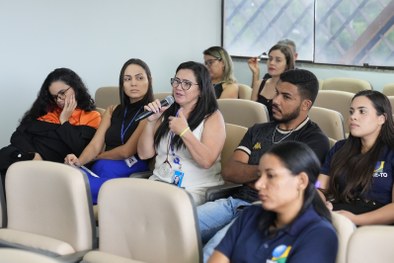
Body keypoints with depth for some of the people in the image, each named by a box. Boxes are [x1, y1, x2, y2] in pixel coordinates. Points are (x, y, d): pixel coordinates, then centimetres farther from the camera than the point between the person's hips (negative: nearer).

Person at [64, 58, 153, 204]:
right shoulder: (112, 111, 22)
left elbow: (127, 151, -6)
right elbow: (95, 146, 10)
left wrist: (98, 157, 9)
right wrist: (79, 161, -12)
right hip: (100, 170, 4)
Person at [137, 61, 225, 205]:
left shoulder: (212, 117, -1)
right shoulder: (166, 113, 14)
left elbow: (207, 161, -15)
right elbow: (144, 154, 9)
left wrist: (184, 131, -18)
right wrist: (151, 122, -3)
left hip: (195, 189, -5)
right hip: (159, 182, 5)